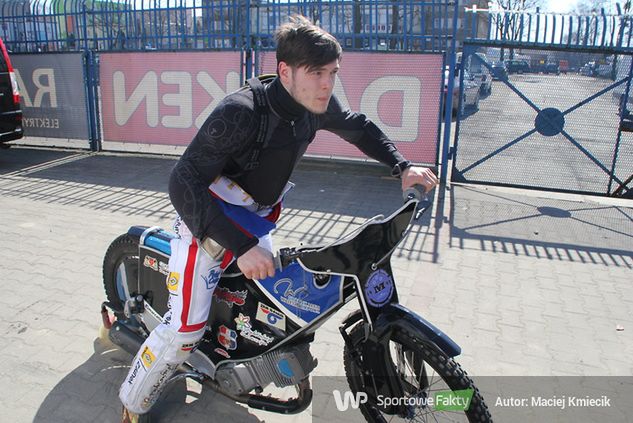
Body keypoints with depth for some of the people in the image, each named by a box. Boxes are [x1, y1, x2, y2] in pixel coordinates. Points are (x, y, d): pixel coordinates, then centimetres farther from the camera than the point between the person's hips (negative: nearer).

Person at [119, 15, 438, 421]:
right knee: (186, 327, -8)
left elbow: (358, 127, 10)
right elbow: (184, 182, -32)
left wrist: (402, 167, -2)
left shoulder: (317, 104, -11)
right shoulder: (240, 112, -32)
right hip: (209, 219, -7)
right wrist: (241, 246, -39)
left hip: (257, 220, 7)